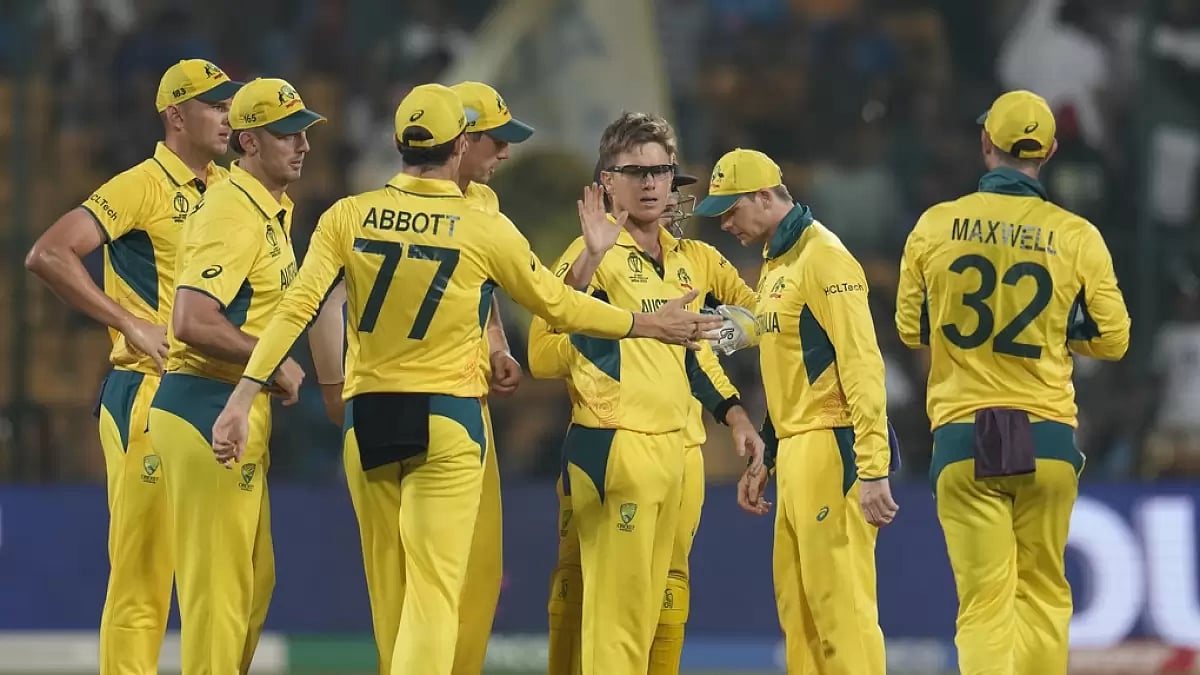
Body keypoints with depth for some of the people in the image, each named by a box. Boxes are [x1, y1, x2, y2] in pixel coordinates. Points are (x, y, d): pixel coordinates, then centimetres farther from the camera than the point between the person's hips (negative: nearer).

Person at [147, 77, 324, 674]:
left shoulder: (272, 212, 15)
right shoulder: (233, 214, -17)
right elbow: (191, 323, -26)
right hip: (208, 407, -11)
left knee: (254, 579, 17)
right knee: (219, 580, -7)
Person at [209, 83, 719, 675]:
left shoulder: (348, 217, -2)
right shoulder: (487, 230, -8)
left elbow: (296, 309, -10)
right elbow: (561, 308, 4)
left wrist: (242, 399, -11)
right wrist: (649, 325, 18)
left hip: (367, 421, 4)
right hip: (448, 421, -4)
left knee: (395, 593, 15)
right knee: (434, 593, -7)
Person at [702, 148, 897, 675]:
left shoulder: (823, 257, -12)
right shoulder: (775, 265, 19)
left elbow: (862, 365, -18)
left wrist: (872, 471, -24)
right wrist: (765, 460, 23)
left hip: (831, 450, -10)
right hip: (794, 454, 10)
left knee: (840, 601, -12)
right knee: (796, 606, 10)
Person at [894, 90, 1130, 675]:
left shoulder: (935, 226, -1)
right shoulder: (1076, 237, -3)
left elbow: (911, 328, 10)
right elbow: (1112, 340, 3)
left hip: (962, 439, 0)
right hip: (1047, 438, 0)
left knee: (983, 602, -3)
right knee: (1042, 593, 14)